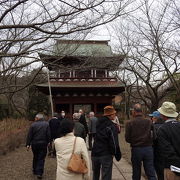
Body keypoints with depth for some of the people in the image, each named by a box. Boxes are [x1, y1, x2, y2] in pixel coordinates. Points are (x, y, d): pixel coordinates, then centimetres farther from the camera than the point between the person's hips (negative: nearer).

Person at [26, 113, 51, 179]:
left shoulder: (33, 125, -4)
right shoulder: (46, 124, -5)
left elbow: (29, 135, -4)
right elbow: (49, 135, -7)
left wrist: (28, 144, 1)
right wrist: (48, 142, 4)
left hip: (34, 144, 2)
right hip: (43, 144, -1)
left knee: (35, 157, 20)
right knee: (41, 158, 5)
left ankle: (35, 170, 32)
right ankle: (39, 173, 0)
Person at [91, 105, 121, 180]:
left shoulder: (98, 123, 5)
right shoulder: (111, 126, -16)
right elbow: (114, 143, -18)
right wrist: (118, 155, -5)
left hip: (95, 154, 6)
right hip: (106, 155, -6)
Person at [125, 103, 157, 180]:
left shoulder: (129, 123, -8)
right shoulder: (149, 122, -3)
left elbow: (127, 138, -8)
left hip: (136, 149, -1)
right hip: (148, 148, 1)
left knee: (136, 174, 14)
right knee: (151, 174, 7)